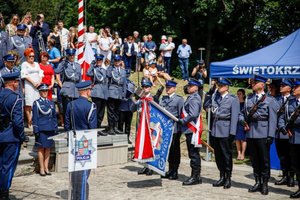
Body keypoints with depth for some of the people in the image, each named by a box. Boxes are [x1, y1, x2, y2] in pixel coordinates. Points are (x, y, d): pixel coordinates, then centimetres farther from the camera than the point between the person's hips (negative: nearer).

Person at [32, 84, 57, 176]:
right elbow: (34, 118, -4)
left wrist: (55, 129, 10)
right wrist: (36, 130, -10)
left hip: (50, 130, 4)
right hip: (41, 130, -4)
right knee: (41, 148, 0)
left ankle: (46, 167, 15)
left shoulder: (51, 103, 13)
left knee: (48, 148, 8)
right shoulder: (36, 103, 0)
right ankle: (41, 168, 6)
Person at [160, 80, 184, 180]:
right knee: (168, 149, 11)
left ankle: (175, 172, 10)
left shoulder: (179, 99, -3)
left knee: (175, 150, 2)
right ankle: (170, 170, 22)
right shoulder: (163, 99, 13)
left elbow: (181, 114, -5)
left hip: (174, 128, -5)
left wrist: (179, 124, -10)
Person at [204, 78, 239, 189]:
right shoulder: (215, 97, 12)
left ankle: (228, 178, 15)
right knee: (218, 155, 11)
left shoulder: (233, 99, -4)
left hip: (225, 131, -5)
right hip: (215, 130, 5)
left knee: (226, 155, 3)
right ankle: (222, 177, 22)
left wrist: (232, 133, -15)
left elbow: (234, 117, -10)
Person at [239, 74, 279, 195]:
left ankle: (265, 184, 14)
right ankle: (258, 182, 22)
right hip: (250, 133, 4)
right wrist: (243, 121, -4)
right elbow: (242, 113, 18)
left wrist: (270, 136, -12)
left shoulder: (270, 100, 0)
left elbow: (272, 119, -5)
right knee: (254, 159, 11)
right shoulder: (248, 99, 13)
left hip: (262, 133, -4)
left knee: (264, 160, 4)